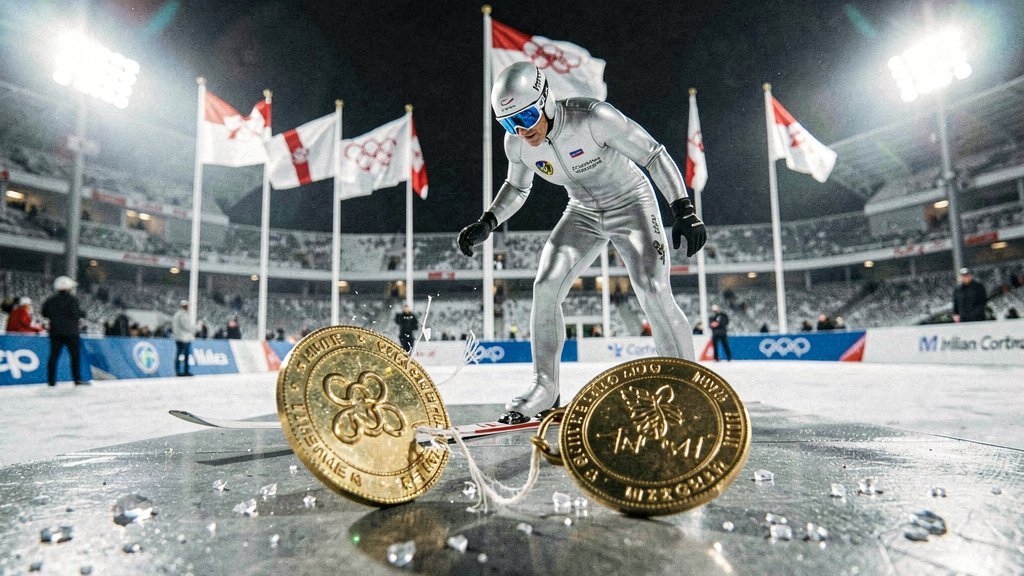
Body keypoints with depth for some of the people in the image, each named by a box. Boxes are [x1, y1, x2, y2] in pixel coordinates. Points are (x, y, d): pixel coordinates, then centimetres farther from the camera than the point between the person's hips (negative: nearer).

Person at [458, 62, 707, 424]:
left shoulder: (593, 117, -27)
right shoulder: (517, 142, -10)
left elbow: (654, 156, -20)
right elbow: (517, 187, 9)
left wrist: (684, 211, -27)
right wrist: (486, 224, -5)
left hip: (632, 205, -4)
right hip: (582, 214, 5)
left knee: (654, 293, -20)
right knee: (545, 287, -12)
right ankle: (544, 387, 2)